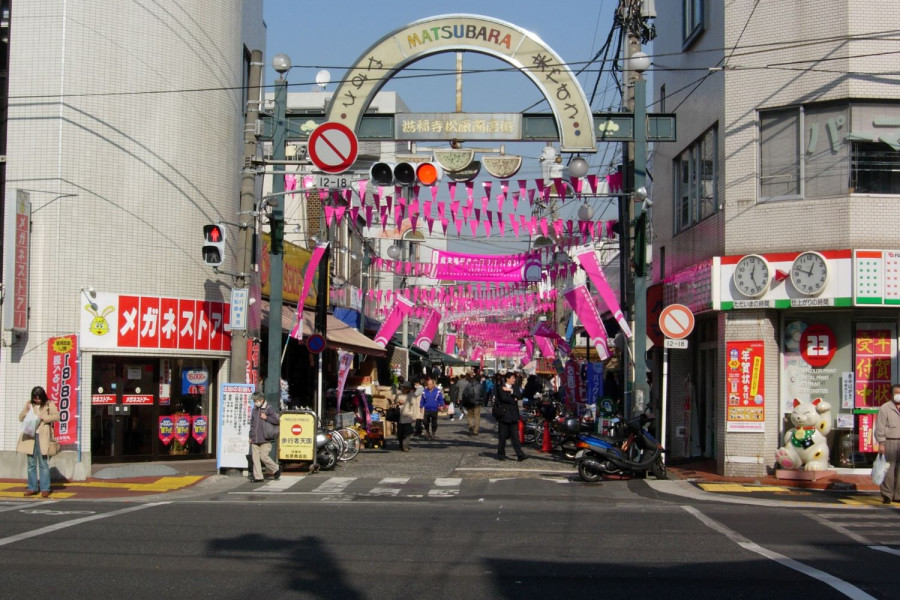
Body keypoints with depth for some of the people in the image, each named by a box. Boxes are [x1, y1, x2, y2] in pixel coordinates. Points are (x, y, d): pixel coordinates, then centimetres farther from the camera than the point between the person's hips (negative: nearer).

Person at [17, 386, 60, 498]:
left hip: (42, 437, -4)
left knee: (43, 463, -3)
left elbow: (57, 416, -6)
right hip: (29, 436, 4)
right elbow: (20, 418, 13)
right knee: (31, 463, 7)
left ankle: (45, 488, -1)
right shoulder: (29, 404, 12)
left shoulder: (49, 404, 2)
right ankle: (32, 488, 13)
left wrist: (43, 418, -16)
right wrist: (26, 411, -6)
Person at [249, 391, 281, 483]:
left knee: (264, 457, -8)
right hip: (255, 440, 6)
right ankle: (257, 476, 7)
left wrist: (266, 418, -14)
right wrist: (251, 436, 19)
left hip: (265, 440, -6)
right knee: (255, 458, 2)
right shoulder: (254, 410, 16)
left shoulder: (269, 409, -3)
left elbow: (276, 420, -9)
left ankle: (276, 469, 14)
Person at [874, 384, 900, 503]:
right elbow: (880, 427, -5)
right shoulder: (885, 408, -1)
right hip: (890, 442, -5)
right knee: (888, 469, -6)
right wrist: (881, 443, -11)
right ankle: (886, 495, 0)